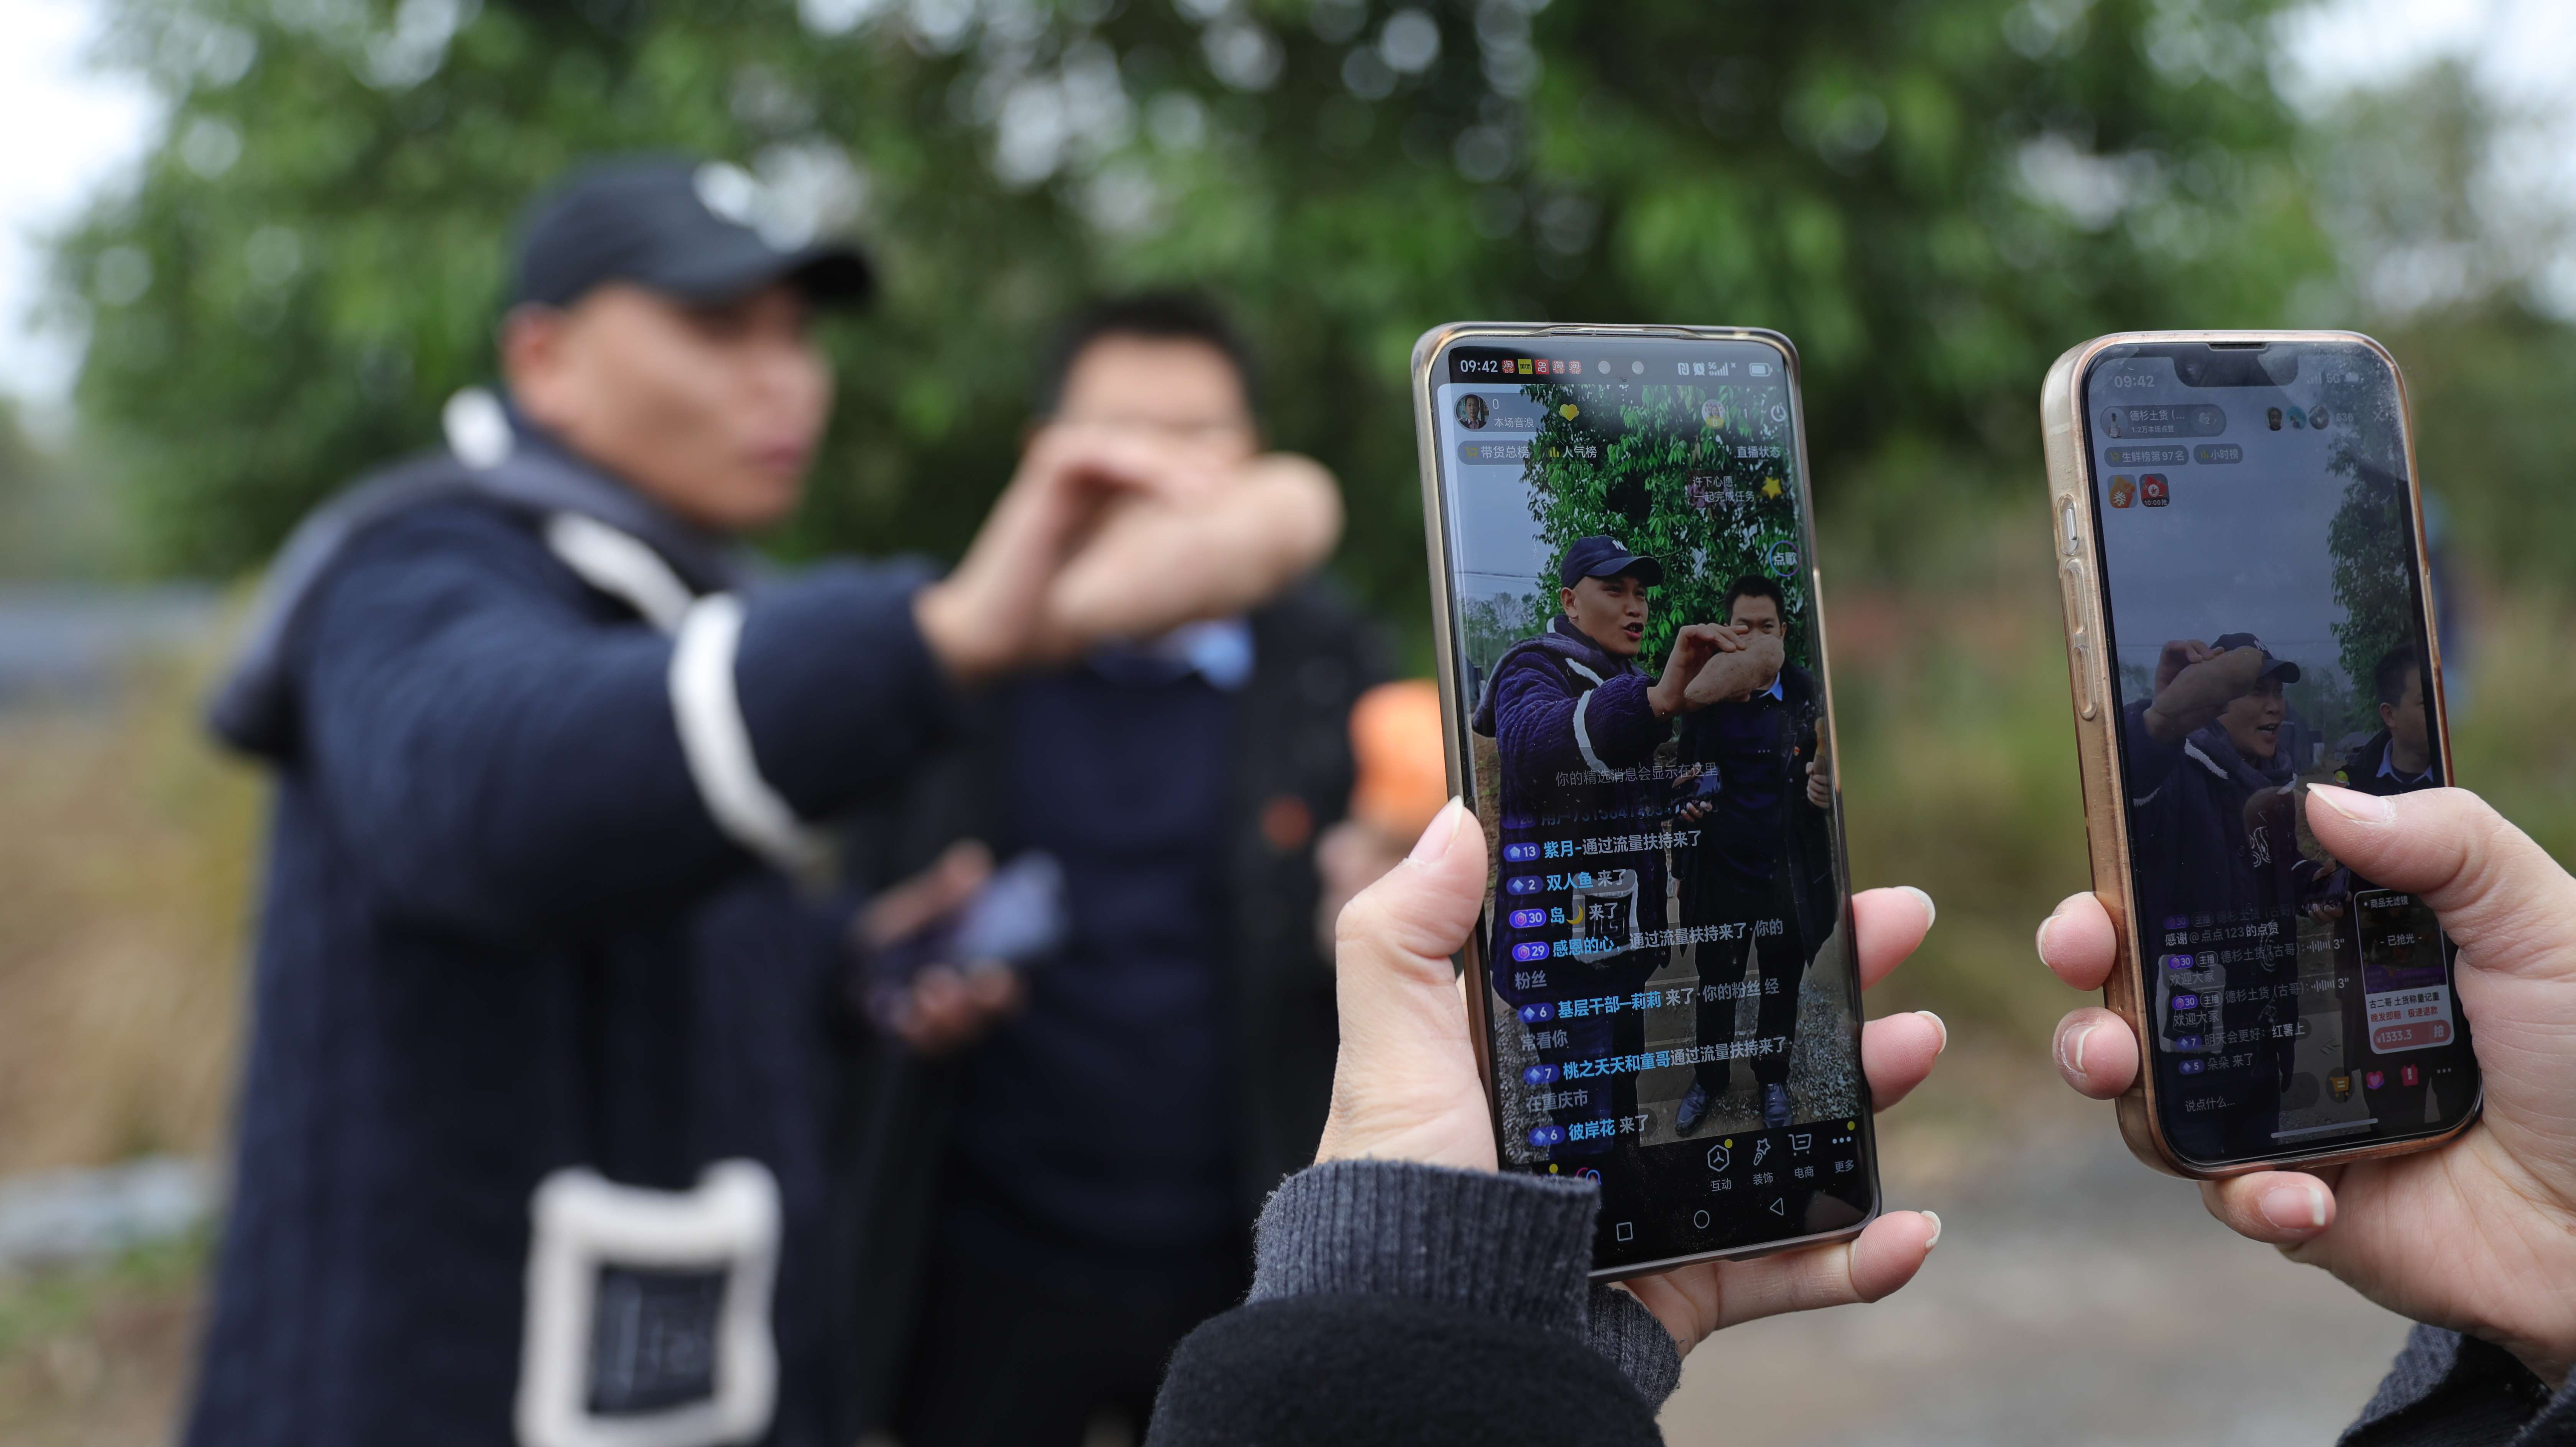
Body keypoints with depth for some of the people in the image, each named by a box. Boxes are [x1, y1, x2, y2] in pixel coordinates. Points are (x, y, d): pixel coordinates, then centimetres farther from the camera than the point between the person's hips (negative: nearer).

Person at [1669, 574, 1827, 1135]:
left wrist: (1827, 790, -22)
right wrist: (1687, 804, -10)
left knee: (1780, 986, 15)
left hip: (1787, 873, -1)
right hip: (1720, 871, 1)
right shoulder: (1704, 695, 0)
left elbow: (1830, 770, 1)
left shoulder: (1808, 696, -5)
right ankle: (1709, 1080, 32)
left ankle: (1773, 1079, 35)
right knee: (1715, 983, 12)